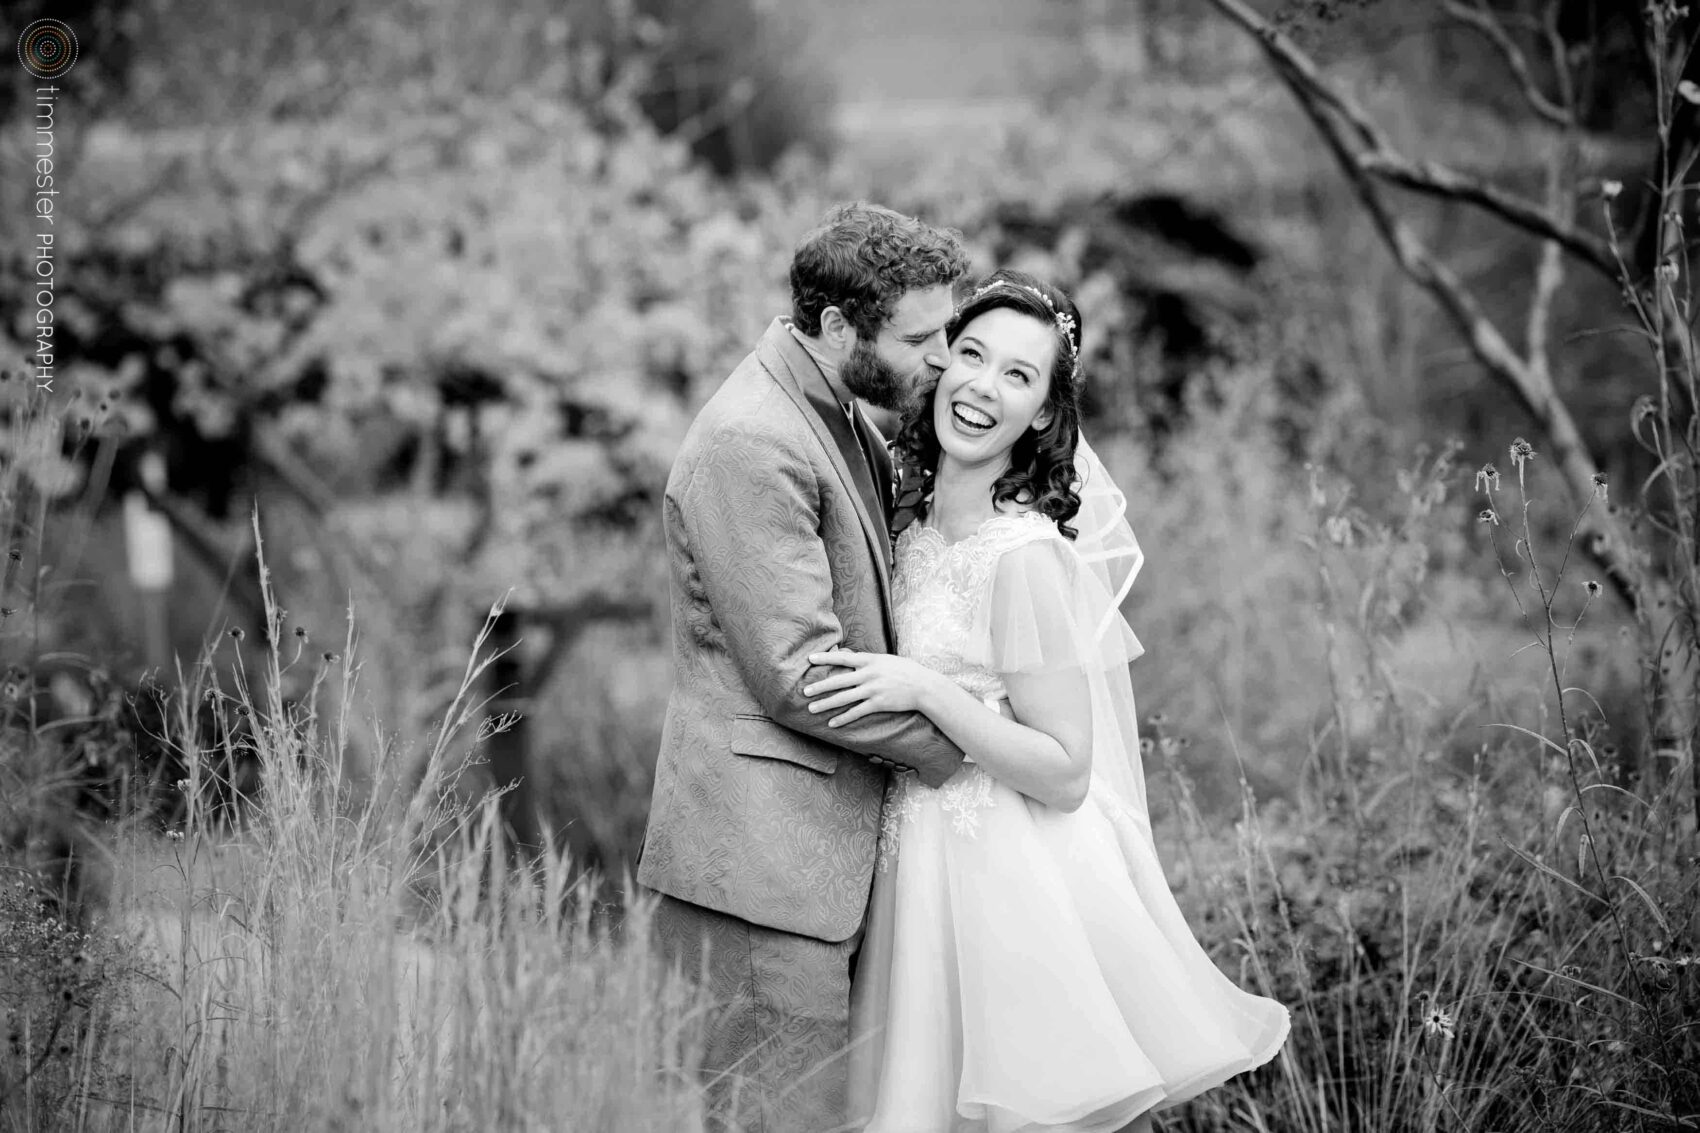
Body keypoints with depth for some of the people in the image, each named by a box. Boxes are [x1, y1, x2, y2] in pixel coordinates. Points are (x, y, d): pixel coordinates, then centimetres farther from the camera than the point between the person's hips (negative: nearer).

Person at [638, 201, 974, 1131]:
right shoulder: (750, 445, -17)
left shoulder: (839, 417, 14)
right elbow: (798, 675, -19)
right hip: (760, 854, -10)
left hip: (820, 839, 10)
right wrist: (958, 748, -11)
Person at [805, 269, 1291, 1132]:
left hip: (1011, 890, -8)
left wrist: (924, 691, -24)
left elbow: (1064, 772, -18)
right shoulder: (919, 523, 6)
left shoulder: (1025, 553, -18)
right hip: (926, 868, 8)